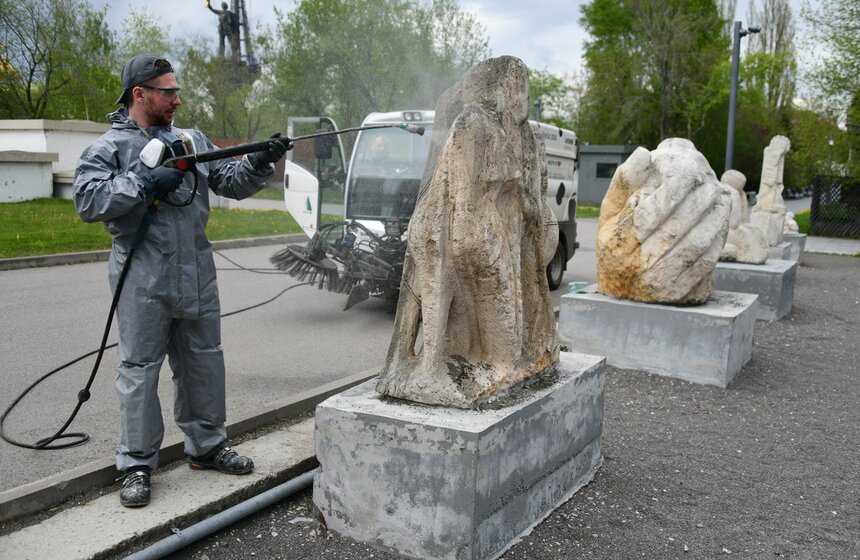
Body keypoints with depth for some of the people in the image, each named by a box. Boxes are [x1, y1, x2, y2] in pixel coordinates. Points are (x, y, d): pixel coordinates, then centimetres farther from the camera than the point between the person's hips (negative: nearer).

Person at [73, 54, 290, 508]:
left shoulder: (192, 141, 15)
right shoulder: (110, 147, 0)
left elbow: (232, 183, 13)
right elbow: (87, 201, -13)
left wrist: (259, 163, -5)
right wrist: (144, 183, -19)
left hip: (197, 276, 5)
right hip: (143, 280, -5)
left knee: (204, 362, 12)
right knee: (140, 368, 1)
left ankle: (207, 446, 27)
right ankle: (137, 464, 13)